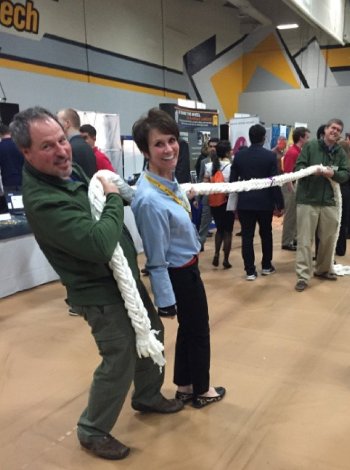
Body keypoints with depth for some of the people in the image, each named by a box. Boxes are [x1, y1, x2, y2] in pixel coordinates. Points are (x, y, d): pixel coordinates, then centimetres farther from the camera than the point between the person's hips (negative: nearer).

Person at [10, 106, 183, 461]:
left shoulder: (70, 171, 0)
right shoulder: (42, 200, -30)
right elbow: (98, 243, -35)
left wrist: (110, 193, 3)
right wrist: (113, 199, -22)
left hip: (125, 277, 10)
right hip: (101, 291, -9)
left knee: (151, 333, 22)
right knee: (120, 361, 1)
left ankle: (148, 397, 47)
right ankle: (93, 431, 26)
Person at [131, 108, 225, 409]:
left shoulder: (169, 179, -4)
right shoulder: (150, 199, -32)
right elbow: (157, 260, -25)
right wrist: (165, 300, -19)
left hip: (187, 269, 9)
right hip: (180, 274, -9)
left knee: (188, 329, 23)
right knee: (199, 331, 14)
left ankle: (185, 387, 44)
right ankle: (201, 391, 39)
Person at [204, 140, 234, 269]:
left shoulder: (209, 166, 2)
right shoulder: (231, 166, -11)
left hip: (214, 202, 4)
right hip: (228, 202, -4)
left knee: (219, 229, 20)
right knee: (228, 231, 7)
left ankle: (216, 254, 4)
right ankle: (226, 260, 9)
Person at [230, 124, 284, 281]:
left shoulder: (239, 155, 0)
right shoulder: (270, 156, -7)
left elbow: (232, 180, 2)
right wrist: (279, 204, -1)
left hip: (244, 202, 1)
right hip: (265, 202, -1)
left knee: (247, 236, 3)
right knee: (266, 234, 17)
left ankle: (250, 271, 4)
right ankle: (266, 266, 27)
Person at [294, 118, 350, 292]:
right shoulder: (310, 146, -2)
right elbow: (298, 167, -6)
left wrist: (333, 174, -17)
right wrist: (312, 171, -24)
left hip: (329, 201, 5)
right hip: (307, 200, -4)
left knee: (329, 238, 15)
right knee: (305, 240, -4)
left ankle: (323, 269, 34)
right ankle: (303, 276, -1)